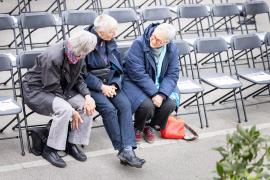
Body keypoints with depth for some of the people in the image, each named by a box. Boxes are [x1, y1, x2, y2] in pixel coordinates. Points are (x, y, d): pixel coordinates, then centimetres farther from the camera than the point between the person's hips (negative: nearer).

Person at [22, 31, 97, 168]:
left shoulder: (77, 55, -9)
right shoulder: (53, 57, -31)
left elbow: (78, 79, 2)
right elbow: (53, 89, -25)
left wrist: (88, 96, -17)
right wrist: (72, 111, -23)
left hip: (62, 88, 7)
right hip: (37, 91, -7)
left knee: (87, 105, -16)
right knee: (64, 109, -34)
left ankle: (72, 144, -3)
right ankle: (49, 150, -18)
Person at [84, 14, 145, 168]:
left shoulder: (110, 42, 7)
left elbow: (119, 67, 13)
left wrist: (114, 85, -5)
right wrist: (101, 86, -18)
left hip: (110, 82, 5)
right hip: (91, 84, -5)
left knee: (125, 104, -22)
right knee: (108, 108, -28)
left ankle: (128, 149, -28)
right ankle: (122, 149, -18)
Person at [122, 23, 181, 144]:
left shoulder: (172, 49, -7)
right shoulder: (139, 44, -22)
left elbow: (172, 74, -6)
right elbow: (138, 74, -24)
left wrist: (162, 95, -23)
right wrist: (154, 94, -27)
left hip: (159, 84, 5)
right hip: (135, 82, -5)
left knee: (170, 104, -20)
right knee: (147, 105, -30)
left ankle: (150, 125, 10)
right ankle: (137, 128, 5)